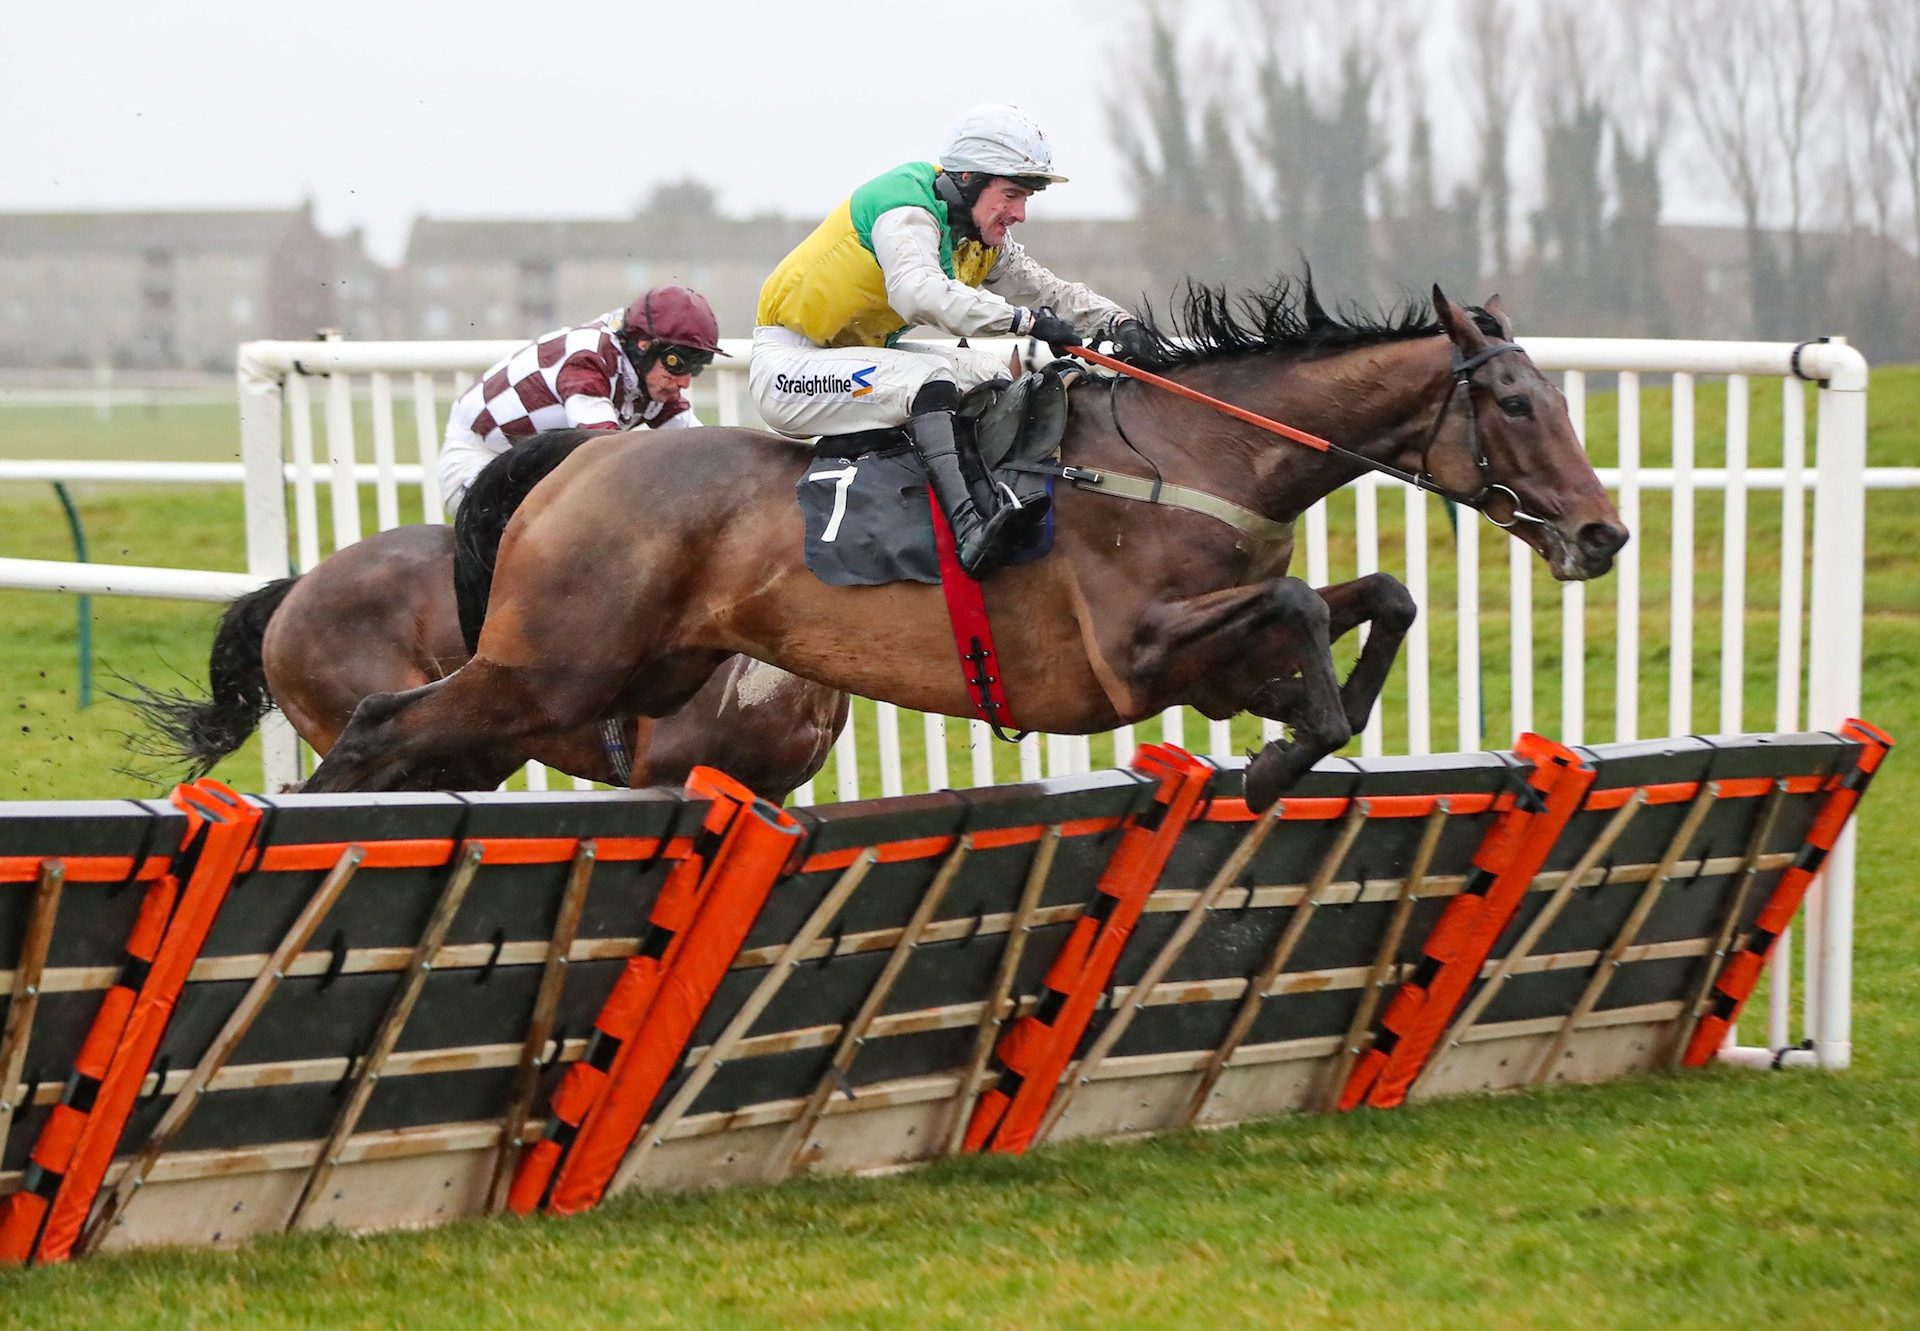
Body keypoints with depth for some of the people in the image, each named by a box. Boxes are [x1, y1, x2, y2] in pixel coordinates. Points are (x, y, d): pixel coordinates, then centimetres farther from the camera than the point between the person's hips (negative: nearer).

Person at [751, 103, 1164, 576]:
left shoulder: (983, 242, 7)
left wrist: (1117, 322, -10)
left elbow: (1051, 293, 10)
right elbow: (918, 292, -41)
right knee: (927, 375, -30)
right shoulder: (907, 208, -23)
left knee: (990, 377, 3)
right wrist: (1025, 320, -45)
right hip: (788, 367, -10)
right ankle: (968, 528, -44)